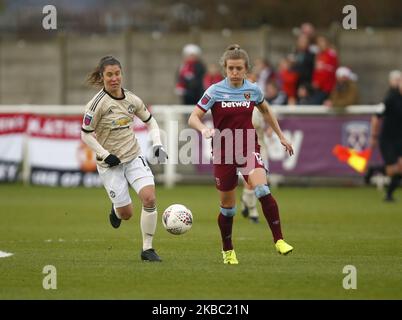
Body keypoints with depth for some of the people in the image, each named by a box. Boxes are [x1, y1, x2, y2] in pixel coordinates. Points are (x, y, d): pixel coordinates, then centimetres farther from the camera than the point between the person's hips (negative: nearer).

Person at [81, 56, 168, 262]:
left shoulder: (131, 100, -1)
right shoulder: (98, 103, -15)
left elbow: (150, 121, 15)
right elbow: (85, 135, -11)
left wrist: (157, 144, 1)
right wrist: (106, 155, -17)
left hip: (134, 157, 4)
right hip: (110, 164, -4)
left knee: (149, 198, -18)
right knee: (127, 214, -1)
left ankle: (147, 249, -5)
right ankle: (116, 210, 39)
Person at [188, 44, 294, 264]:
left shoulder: (253, 90, 2)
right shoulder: (215, 91, -6)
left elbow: (265, 110, 22)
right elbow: (193, 118, -8)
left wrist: (280, 136, 23)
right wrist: (204, 129, -30)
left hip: (249, 149, 1)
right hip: (223, 152, -1)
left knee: (262, 190, -26)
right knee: (227, 206, 6)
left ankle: (278, 240, -22)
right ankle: (227, 250, 28)